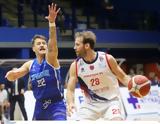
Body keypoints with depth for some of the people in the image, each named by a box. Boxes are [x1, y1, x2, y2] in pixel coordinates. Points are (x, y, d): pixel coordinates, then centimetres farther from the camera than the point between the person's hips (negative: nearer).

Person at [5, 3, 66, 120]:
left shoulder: (51, 59, -10)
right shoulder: (30, 65, 5)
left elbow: (53, 43, -29)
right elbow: (12, 77, 7)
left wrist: (52, 22, -46)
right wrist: (11, 74, -19)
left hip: (56, 104, -6)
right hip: (40, 105, 6)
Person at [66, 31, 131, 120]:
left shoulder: (107, 59, -13)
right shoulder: (75, 66, -8)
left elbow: (123, 77, -2)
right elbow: (70, 89, -7)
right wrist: (70, 103, -29)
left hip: (111, 101, -2)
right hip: (91, 104, 2)